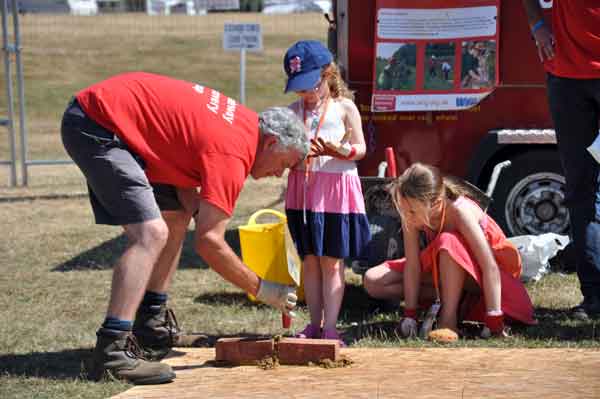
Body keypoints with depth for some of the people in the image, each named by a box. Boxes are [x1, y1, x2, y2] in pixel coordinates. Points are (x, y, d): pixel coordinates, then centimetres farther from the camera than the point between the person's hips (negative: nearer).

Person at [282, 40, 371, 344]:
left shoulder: (344, 108, 0)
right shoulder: (294, 111, 9)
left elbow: (360, 148, 1)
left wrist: (339, 151, -20)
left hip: (337, 186, -3)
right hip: (303, 188, 3)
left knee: (332, 261, -2)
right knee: (309, 260, 6)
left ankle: (330, 327, -1)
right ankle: (314, 324, 14)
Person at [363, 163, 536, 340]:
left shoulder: (460, 211, -36)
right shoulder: (413, 216, -23)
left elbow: (490, 267, -37)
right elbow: (412, 265, -18)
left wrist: (494, 322, -38)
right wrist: (410, 314, -21)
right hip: (446, 269, 6)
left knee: (447, 242, -39)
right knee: (373, 281, -10)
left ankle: (449, 318, -25)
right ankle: (453, 296, -10)